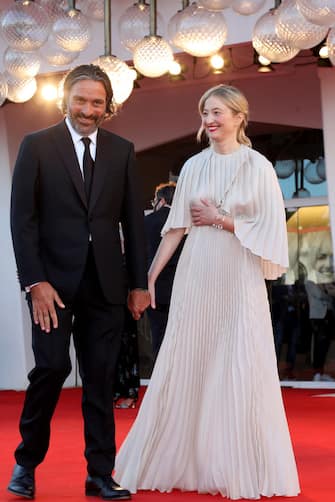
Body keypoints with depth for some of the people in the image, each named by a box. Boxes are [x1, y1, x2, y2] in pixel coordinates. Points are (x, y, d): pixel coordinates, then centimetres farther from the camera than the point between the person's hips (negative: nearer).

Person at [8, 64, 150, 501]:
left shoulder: (122, 150, 9)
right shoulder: (37, 146, 0)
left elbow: (133, 219, 10)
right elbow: (22, 218, -5)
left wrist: (139, 283, 7)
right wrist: (35, 282, -13)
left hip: (105, 283, 3)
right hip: (54, 279, -3)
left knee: (101, 378, 5)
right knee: (52, 366, -9)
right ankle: (27, 462, 12)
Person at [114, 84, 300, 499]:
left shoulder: (258, 167, -2)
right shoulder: (193, 166, 7)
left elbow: (270, 229, -5)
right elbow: (176, 228, 6)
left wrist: (220, 220, -8)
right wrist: (149, 276, 2)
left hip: (238, 278, -3)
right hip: (196, 276, 3)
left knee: (240, 371, 1)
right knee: (185, 368, 5)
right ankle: (180, 462, 16)